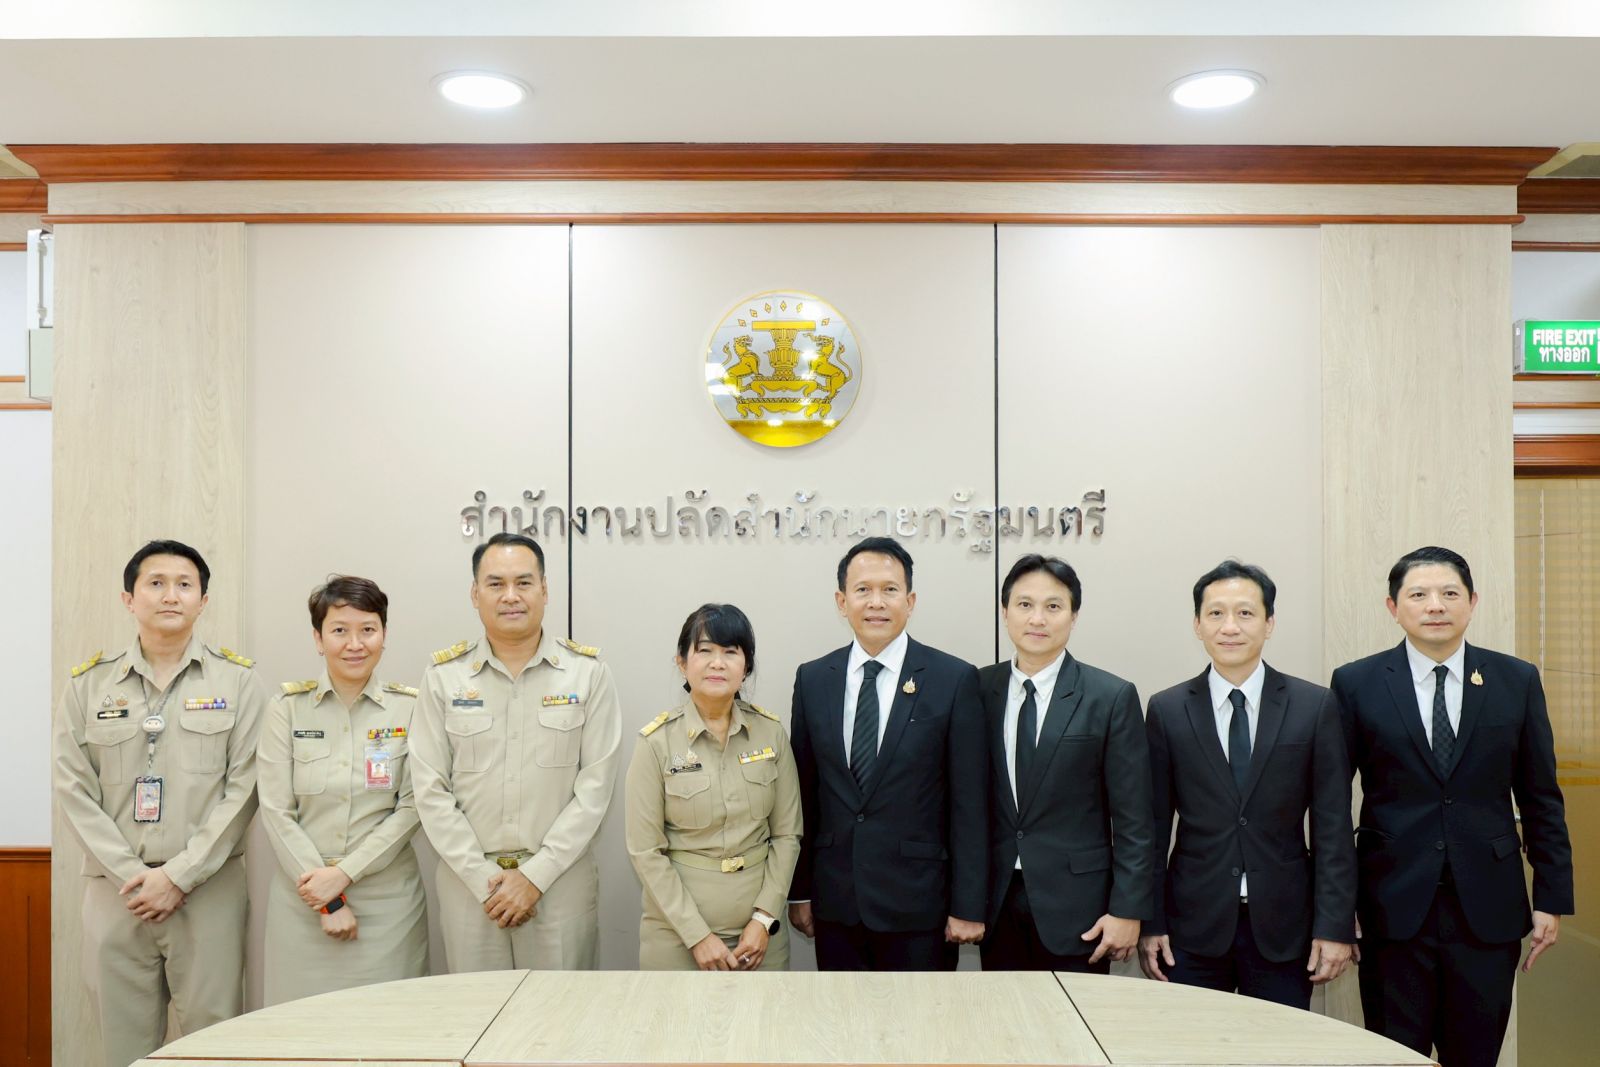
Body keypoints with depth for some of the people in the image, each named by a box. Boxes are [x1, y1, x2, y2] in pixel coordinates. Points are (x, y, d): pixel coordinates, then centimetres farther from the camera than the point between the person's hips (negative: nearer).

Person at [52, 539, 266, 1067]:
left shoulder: (237, 681, 2)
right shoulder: (89, 683, 8)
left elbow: (243, 789, -3)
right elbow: (73, 789, 3)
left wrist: (179, 875, -9)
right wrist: (131, 875, -7)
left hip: (208, 890, -2)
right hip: (114, 890, 2)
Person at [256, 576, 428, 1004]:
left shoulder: (410, 708, -1)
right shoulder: (288, 707, 0)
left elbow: (411, 808, -4)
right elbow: (276, 811, -4)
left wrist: (344, 873, -13)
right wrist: (329, 901, -9)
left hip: (388, 900, 0)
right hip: (303, 899, 1)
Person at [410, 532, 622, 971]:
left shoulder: (588, 673, -2)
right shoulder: (444, 675, 0)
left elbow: (595, 787, -5)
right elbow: (431, 791, -1)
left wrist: (535, 875, -10)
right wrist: (485, 880, -7)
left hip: (561, 880, -1)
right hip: (469, 881, 1)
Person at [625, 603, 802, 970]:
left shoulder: (771, 732, -3)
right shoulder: (657, 740, -10)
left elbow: (787, 834, 2)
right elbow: (646, 850, -8)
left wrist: (764, 919, -7)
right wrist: (697, 935, -12)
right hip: (677, 931, -2)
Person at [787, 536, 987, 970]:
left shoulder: (954, 680, -7)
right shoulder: (812, 679, 4)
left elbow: (969, 804, -6)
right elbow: (804, 793, 7)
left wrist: (968, 908, -6)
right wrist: (799, 890, 8)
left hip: (918, 904, -3)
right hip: (835, 905, 3)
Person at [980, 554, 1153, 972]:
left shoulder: (1112, 697, -5)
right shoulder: (980, 689, 3)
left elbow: (1132, 819, -4)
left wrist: (1127, 910, -7)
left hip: (1076, 905, -2)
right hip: (996, 899, 3)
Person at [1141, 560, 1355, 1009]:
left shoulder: (1315, 707, 0)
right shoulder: (1167, 710, 0)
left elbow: (1333, 826, -1)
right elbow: (1154, 826, 2)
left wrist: (1336, 926, -5)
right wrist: (1150, 923, -1)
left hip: (1283, 925, 0)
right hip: (1194, 926, 0)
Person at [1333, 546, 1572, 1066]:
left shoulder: (1517, 680, 3)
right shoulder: (1357, 684, -2)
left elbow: (1541, 799, 7)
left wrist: (1552, 898, 5)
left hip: (1488, 908, 2)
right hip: (1395, 904, -1)